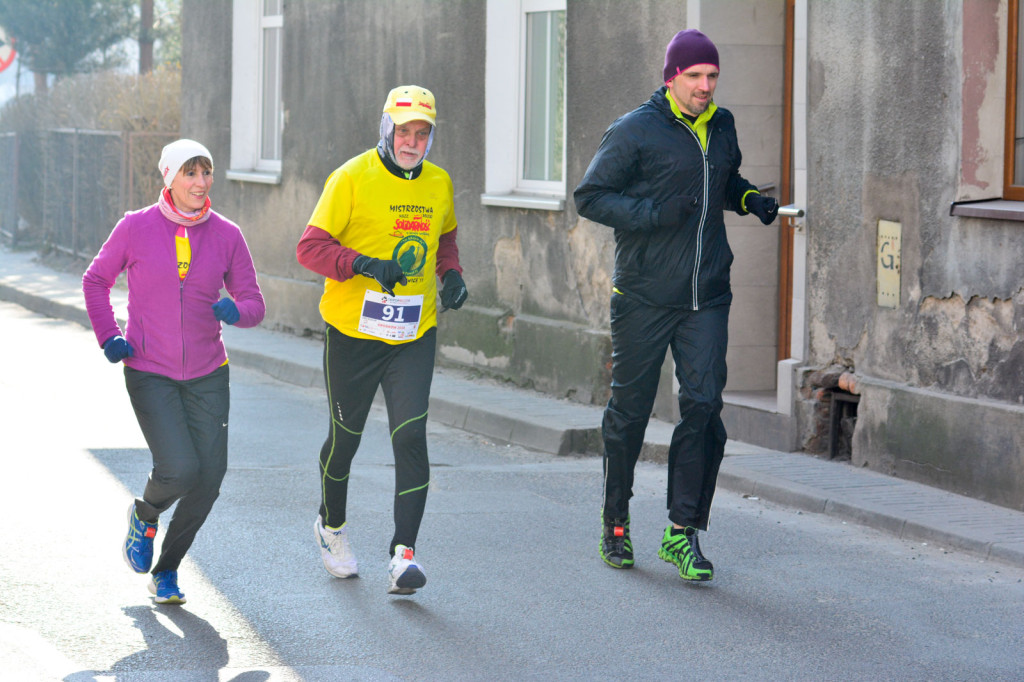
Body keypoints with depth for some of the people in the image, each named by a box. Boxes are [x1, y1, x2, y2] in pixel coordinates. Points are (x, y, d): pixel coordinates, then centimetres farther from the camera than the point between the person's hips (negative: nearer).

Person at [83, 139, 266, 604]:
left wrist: (235, 311, -19)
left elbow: (253, 304, 5)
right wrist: (108, 337, -3)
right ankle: (144, 515, 18)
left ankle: (167, 569, 20)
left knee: (209, 479, -2)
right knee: (180, 469, -18)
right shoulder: (136, 227, -6)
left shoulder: (226, 235, -1)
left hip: (207, 374, 3)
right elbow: (96, 280, 9)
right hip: (149, 373, -3)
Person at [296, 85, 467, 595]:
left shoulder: (439, 184, 6)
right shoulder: (352, 178, -9)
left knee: (410, 436, -12)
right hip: (352, 331, -2)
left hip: (415, 333, 2)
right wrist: (364, 265, -26)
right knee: (345, 436, 13)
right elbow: (310, 247, -11)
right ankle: (331, 524, 40)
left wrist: (451, 275, 4)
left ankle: (404, 553, -13)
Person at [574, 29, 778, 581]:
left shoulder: (721, 127, 11)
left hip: (707, 298, 4)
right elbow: (590, 197, -6)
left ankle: (682, 531, 1)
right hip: (643, 298, -4)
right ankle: (615, 524, 23)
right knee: (630, 411, 6)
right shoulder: (635, 131, -7)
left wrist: (749, 198, 6)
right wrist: (654, 213, -19)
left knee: (704, 407, -6)